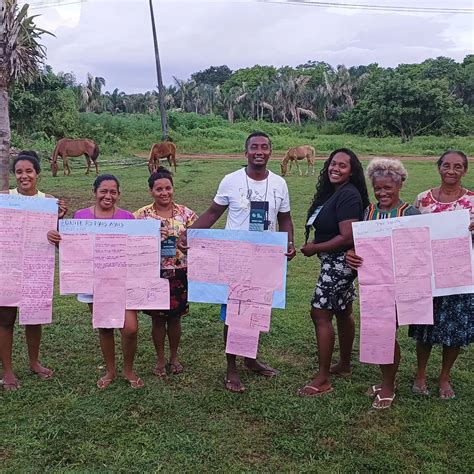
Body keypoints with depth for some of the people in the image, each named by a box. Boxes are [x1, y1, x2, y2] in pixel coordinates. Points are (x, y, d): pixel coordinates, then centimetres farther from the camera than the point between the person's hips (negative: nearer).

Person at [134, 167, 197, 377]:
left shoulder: (185, 213, -1)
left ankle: (174, 357, 31)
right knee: (157, 318, 10)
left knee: (175, 317, 13)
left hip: (178, 274, 1)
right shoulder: (141, 215, -3)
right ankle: (160, 359, 27)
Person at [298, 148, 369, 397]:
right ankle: (344, 365, 34)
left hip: (339, 262, -10)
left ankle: (323, 380, 0)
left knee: (320, 314, -8)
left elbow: (347, 237, -24)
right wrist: (315, 243, -4)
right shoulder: (333, 192, 11)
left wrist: (315, 248, -15)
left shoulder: (348, 195, -18)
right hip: (337, 262, 10)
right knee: (343, 312, 19)